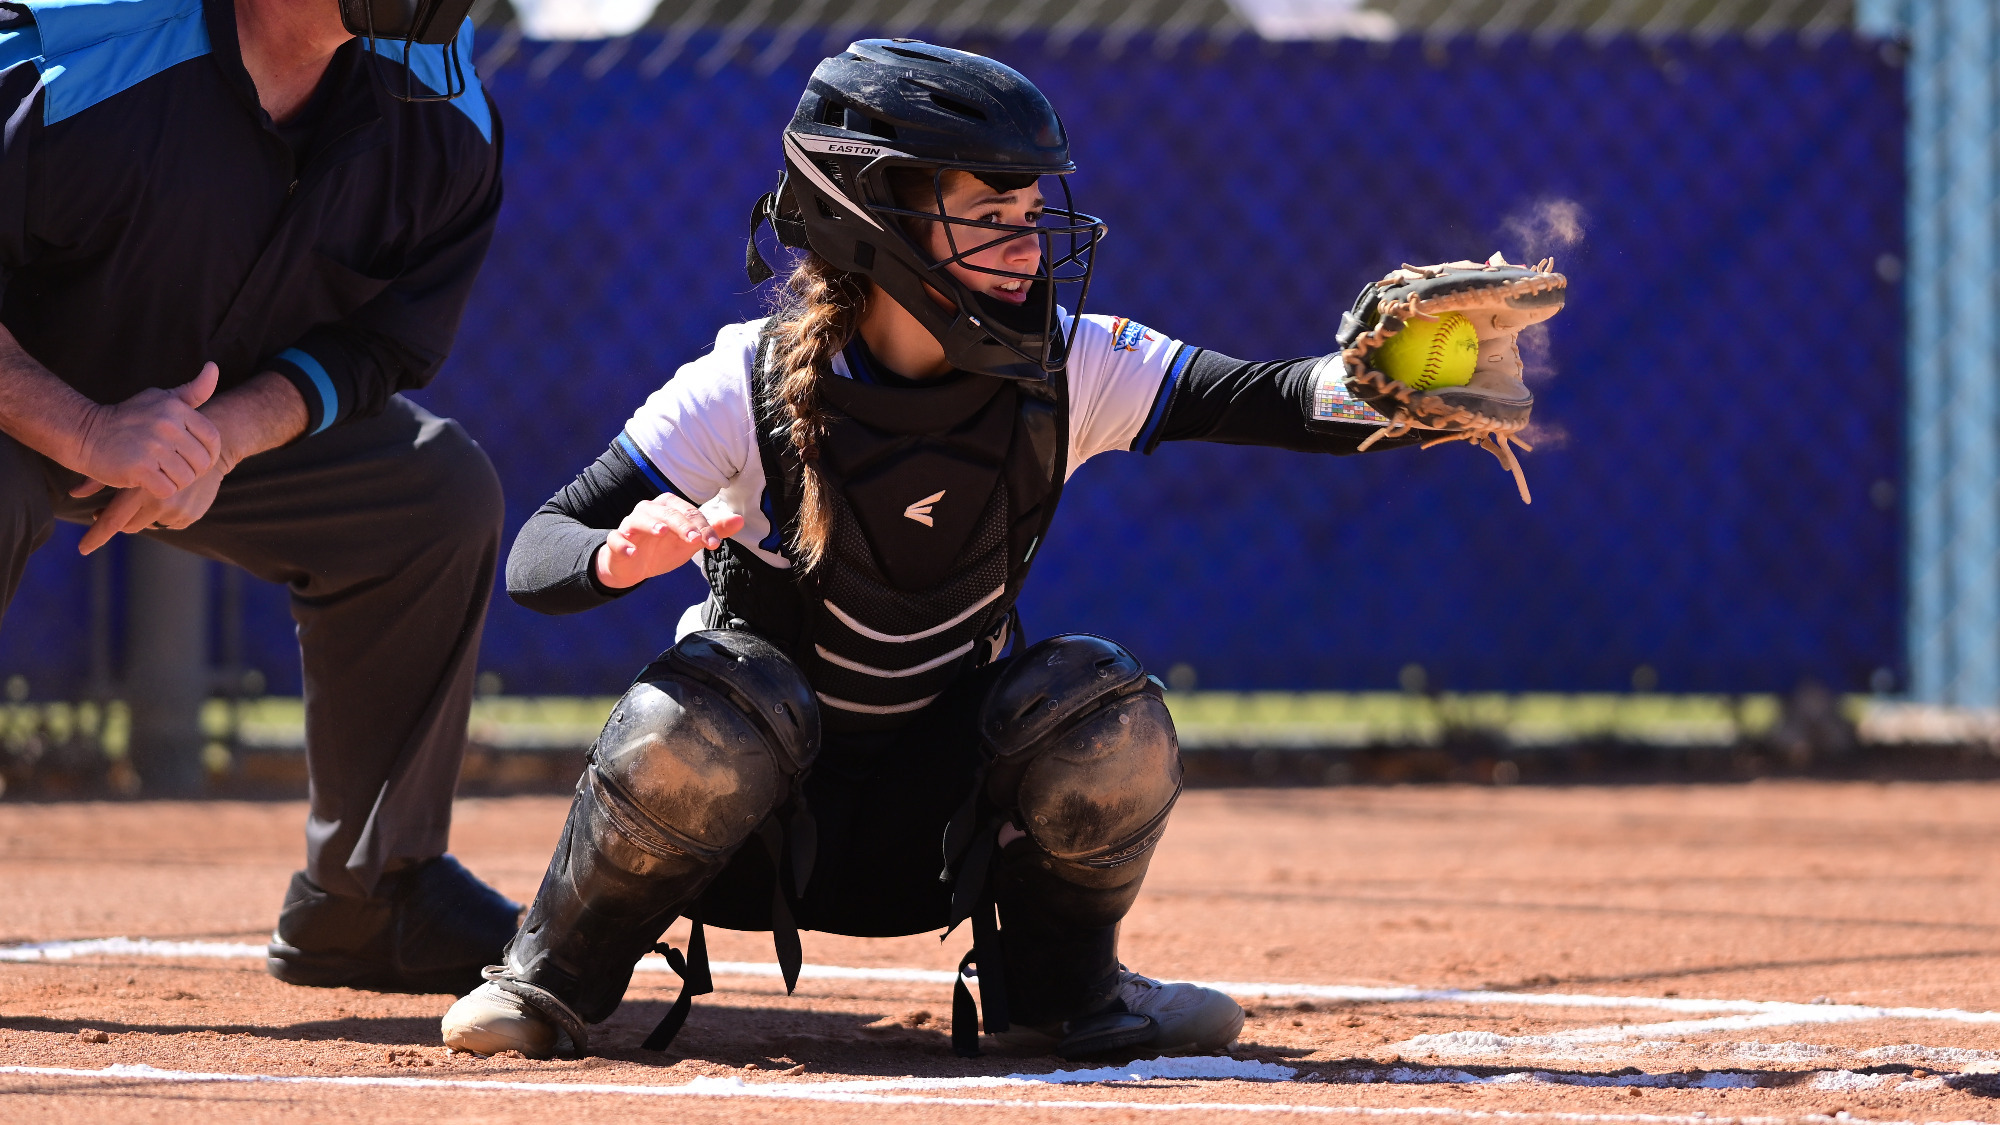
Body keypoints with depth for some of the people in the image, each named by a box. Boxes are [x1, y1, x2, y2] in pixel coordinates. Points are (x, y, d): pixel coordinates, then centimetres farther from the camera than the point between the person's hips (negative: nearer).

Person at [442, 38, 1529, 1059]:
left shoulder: (1069, 370, -12)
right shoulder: (746, 388, -20)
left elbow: (1258, 399, -23)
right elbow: (534, 556, -23)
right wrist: (618, 555, -47)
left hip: (937, 816, 3)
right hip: (755, 800, -3)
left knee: (1107, 709, -24)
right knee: (707, 712, -35)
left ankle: (1054, 987, 3)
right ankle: (553, 978, -10)